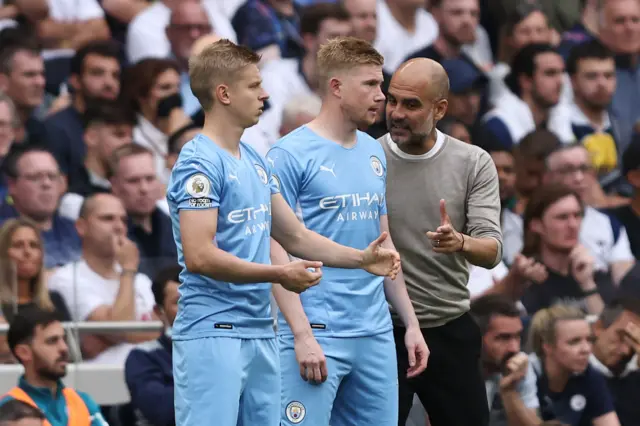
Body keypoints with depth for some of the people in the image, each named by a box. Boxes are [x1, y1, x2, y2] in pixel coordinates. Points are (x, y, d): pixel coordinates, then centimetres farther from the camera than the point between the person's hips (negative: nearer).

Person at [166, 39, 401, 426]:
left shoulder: (256, 162, 16)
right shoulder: (199, 164, -13)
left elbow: (295, 236, 22)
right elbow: (199, 257, -20)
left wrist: (361, 259, 10)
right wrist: (278, 275, -16)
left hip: (260, 332, 9)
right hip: (213, 334, -9)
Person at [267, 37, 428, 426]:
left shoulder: (374, 153, 13)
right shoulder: (291, 155, -7)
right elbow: (276, 248, -10)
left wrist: (411, 322, 16)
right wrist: (302, 334, -17)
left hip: (376, 335, 7)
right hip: (319, 334, -7)